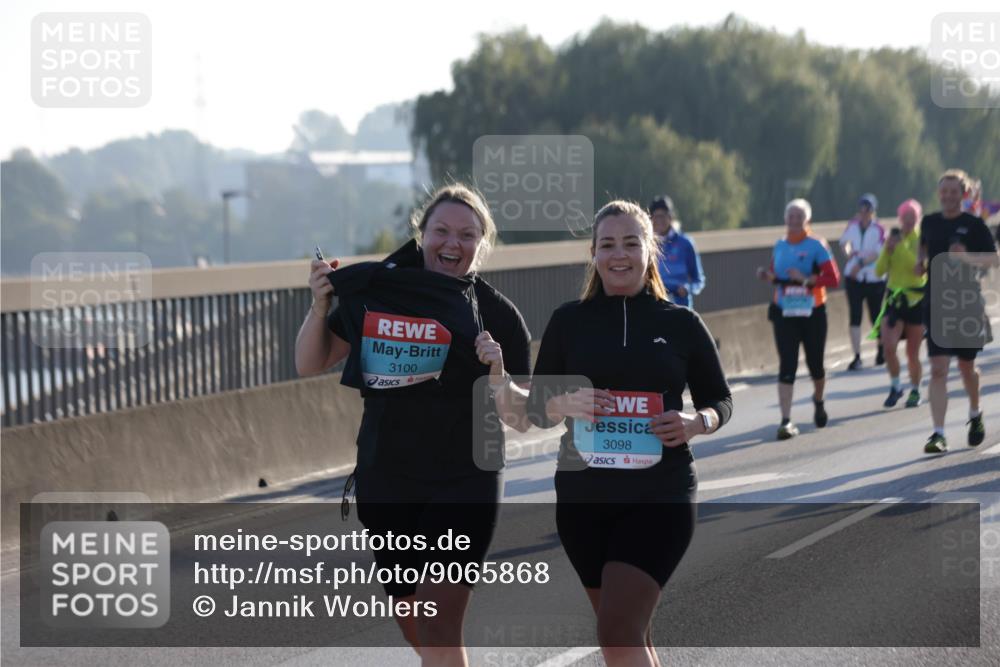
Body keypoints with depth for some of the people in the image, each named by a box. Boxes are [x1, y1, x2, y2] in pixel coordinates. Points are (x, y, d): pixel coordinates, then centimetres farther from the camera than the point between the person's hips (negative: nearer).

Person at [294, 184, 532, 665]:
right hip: (384, 484, 4)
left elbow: (521, 420, -4)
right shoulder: (376, 290, 1)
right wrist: (320, 307, -11)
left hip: (464, 485, -3)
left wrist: (498, 376, -23)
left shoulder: (496, 314, -4)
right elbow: (310, 365, 6)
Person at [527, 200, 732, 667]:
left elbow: (720, 401, 10)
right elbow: (535, 407, 7)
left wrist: (695, 424, -12)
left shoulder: (682, 323, 2)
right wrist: (566, 404, -15)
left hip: (660, 497, -3)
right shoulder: (569, 320, 5)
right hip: (583, 497, 3)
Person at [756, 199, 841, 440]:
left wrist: (806, 279, -24)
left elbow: (833, 279, -12)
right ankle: (786, 420, -11)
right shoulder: (779, 246, 6)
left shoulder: (816, 245, -6)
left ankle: (818, 402, 42)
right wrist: (767, 275, -3)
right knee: (787, 366, -8)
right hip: (784, 314, 2)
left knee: (815, 363, 11)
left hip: (812, 313, -2)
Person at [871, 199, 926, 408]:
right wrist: (887, 250, -12)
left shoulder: (923, 240, -5)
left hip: (916, 299, -2)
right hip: (894, 297, 2)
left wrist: (901, 247, -24)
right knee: (888, 346, -15)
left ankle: (915, 391, 24)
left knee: (913, 352, 5)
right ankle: (895, 386, 5)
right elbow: (879, 271, 3)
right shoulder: (893, 239, 6)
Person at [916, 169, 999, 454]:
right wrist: (921, 261, 3)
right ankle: (938, 434, -12)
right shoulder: (929, 222, 6)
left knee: (966, 366, 14)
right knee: (938, 369, -9)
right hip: (936, 305, 2)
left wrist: (967, 257, -24)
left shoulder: (974, 225, -5)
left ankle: (975, 414, 43)